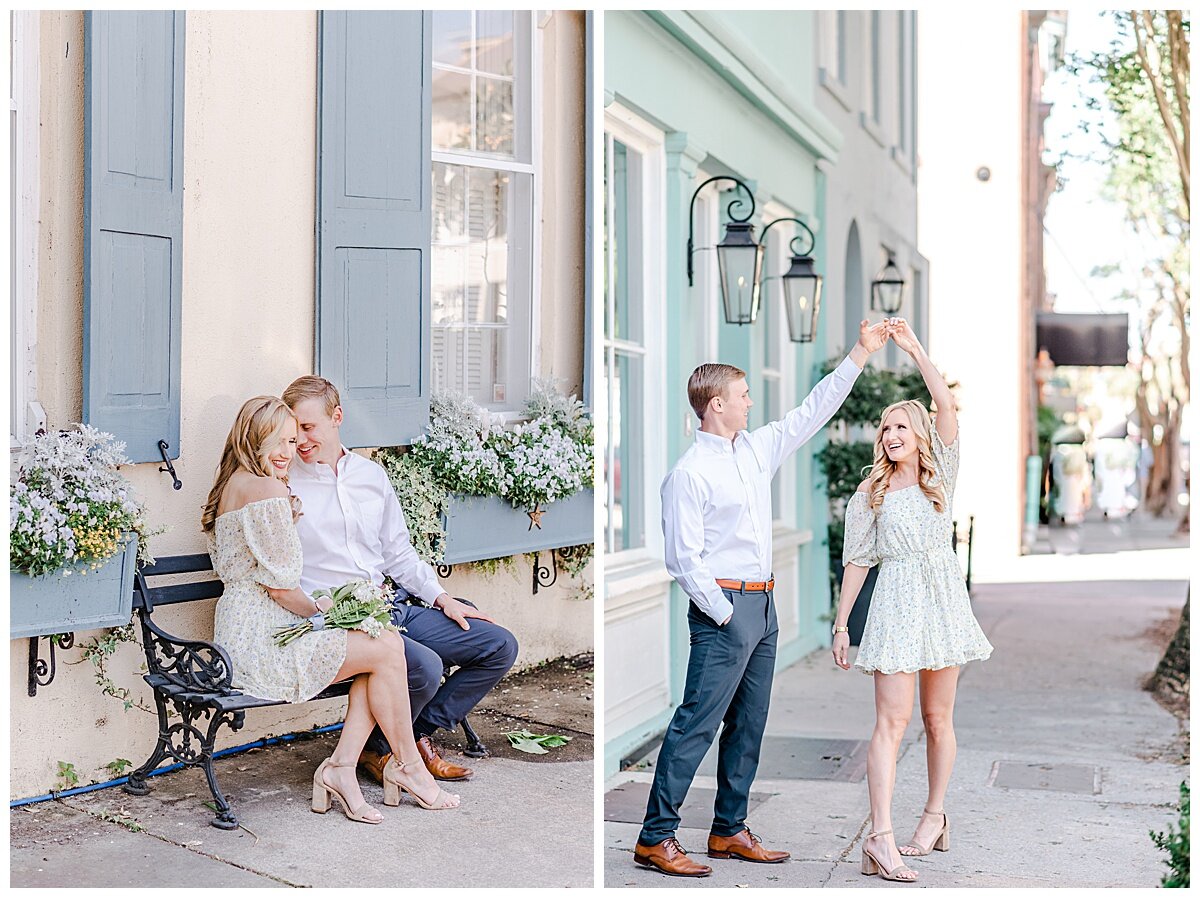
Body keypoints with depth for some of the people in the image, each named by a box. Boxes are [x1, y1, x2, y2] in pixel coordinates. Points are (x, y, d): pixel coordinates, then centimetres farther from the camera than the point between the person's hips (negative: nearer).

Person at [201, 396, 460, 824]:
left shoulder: (234, 485, 18)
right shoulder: (266, 490, -15)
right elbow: (280, 585, -17)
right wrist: (318, 609, 2)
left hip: (249, 634, 11)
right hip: (261, 640, -11)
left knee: (383, 646, -1)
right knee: (387, 649, -11)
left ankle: (341, 765, -6)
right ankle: (408, 765, 3)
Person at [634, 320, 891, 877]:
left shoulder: (758, 449, 11)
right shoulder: (689, 474, -12)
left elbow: (813, 412, 17)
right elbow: (684, 560, -15)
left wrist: (861, 353, 15)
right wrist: (725, 616, -14)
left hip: (762, 606, 9)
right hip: (723, 608, -9)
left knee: (748, 725, 12)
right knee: (697, 723, -8)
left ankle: (729, 831, 22)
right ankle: (656, 838, -2)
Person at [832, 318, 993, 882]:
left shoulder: (940, 475, 8)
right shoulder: (871, 492, 7)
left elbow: (947, 406, -5)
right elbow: (857, 560, 6)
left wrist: (914, 349, -9)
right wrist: (841, 624, 2)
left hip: (943, 598, 2)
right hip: (896, 602, -2)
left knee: (938, 717, 9)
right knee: (893, 719, -11)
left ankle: (935, 816, 24)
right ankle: (880, 840, -16)